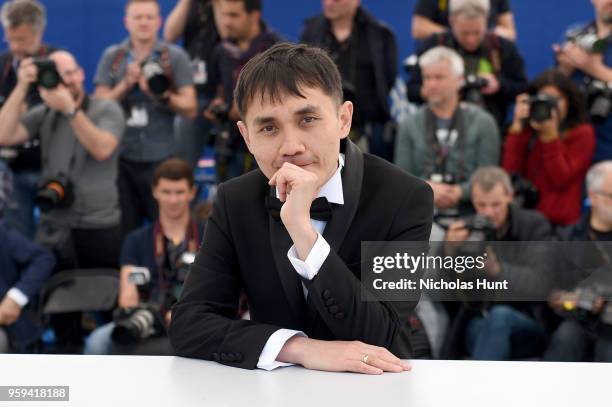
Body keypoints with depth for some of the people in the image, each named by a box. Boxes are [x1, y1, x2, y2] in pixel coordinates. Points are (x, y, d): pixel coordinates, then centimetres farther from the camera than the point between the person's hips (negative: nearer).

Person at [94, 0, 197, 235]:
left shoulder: (175, 57, 0)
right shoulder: (111, 57, 7)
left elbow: (190, 109, -2)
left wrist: (161, 94, -19)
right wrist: (126, 84, -11)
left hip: (161, 158, -2)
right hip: (120, 157, 2)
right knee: (123, 232, 6)